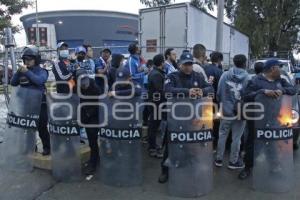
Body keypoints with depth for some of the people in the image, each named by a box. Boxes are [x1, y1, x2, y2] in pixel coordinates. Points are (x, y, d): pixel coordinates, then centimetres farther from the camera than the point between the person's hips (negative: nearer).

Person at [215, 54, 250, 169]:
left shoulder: (225, 75, -6)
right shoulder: (248, 78, -10)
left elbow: (218, 93, -4)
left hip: (226, 111, 2)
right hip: (241, 112, -1)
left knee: (222, 135, 15)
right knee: (236, 138, 11)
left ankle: (219, 159, 24)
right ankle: (233, 161, 23)